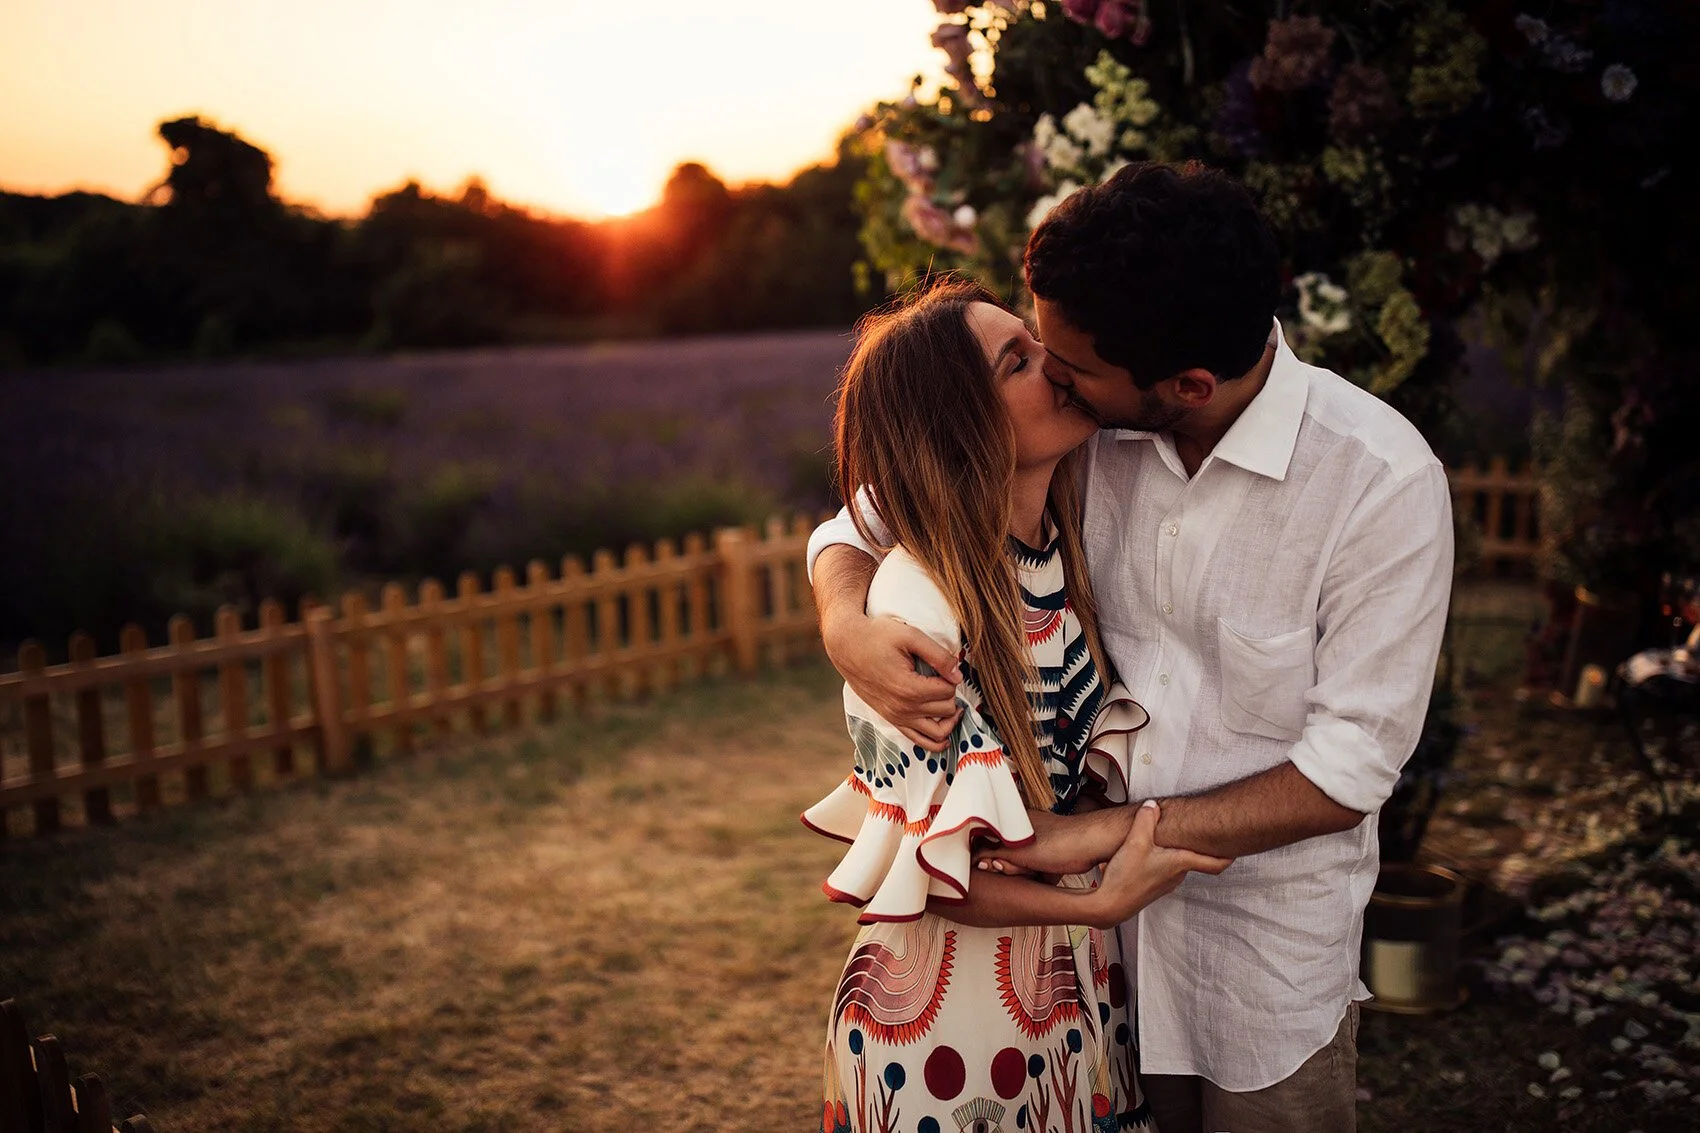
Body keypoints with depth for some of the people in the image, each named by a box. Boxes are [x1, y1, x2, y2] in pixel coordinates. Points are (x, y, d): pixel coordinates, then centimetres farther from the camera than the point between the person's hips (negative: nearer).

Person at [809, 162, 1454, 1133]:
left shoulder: (1385, 479, -21)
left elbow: (1347, 770, -18)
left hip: (1271, 934, -3)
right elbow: (861, 527, -2)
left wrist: (1112, 831, -22)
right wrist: (848, 627, -25)